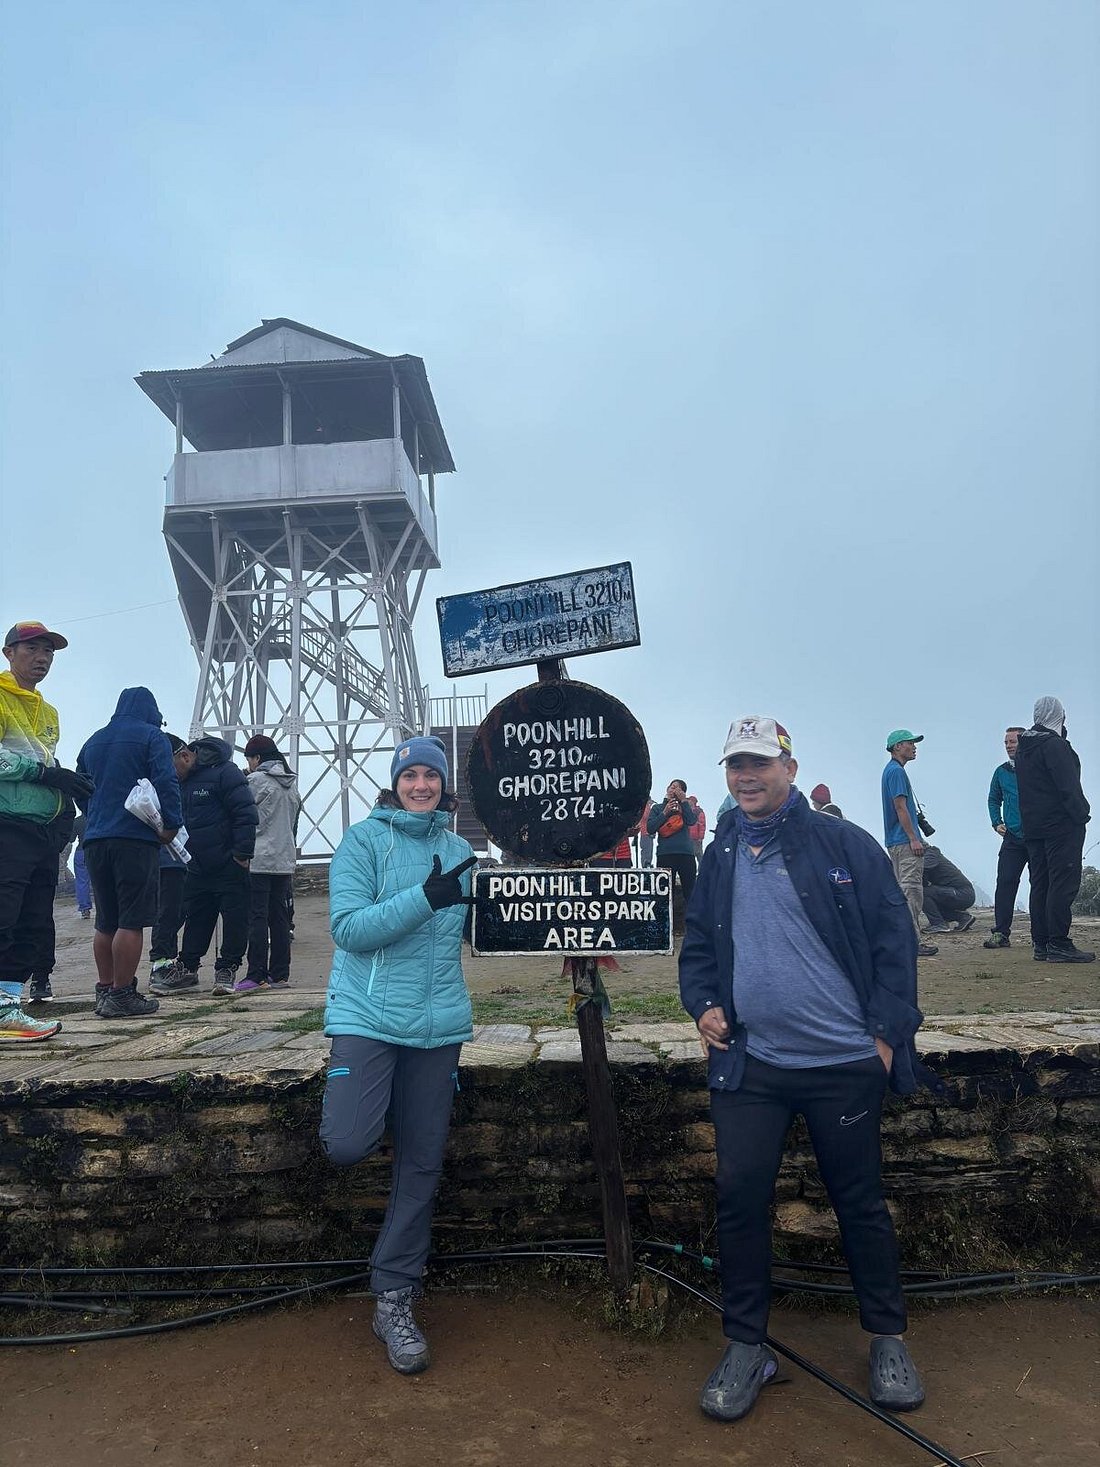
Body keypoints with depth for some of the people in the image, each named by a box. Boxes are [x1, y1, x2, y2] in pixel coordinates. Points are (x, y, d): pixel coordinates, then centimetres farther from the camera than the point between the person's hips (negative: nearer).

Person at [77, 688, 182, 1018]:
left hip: (95, 841, 7)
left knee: (105, 922, 12)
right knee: (131, 921, -5)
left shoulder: (93, 741, 19)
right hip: (136, 839, -6)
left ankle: (104, 991, 16)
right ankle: (122, 995, -6)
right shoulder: (151, 736, -1)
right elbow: (166, 783, -13)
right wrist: (171, 824, -9)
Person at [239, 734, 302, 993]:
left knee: (257, 917, -4)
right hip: (285, 860, 7)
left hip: (259, 860, -7)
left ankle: (256, 975, -3)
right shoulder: (291, 784, 13)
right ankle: (279, 974, 13)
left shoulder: (256, 780, -9)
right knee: (279, 916, 10)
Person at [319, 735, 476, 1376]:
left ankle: (395, 1299, 26)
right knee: (348, 1144, -19)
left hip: (439, 1023, 4)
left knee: (423, 1164, 8)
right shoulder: (364, 840, -4)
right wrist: (425, 896, -23)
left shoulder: (459, 850, 9)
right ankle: (367, 1101, 18)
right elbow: (349, 927, -14)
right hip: (369, 1015, -3)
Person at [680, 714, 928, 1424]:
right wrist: (704, 1003, -1)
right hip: (749, 1063, 3)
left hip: (846, 1061, -2)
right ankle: (746, 1346, 22)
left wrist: (888, 1031, -9)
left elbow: (895, 940, -5)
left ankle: (888, 1339, 34)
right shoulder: (720, 858, 8)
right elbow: (698, 945, 15)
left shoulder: (846, 845, -5)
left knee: (861, 1202, 13)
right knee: (740, 1199, 3)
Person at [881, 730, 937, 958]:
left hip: (895, 842, 11)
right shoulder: (896, 770, -12)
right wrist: (913, 838, -19)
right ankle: (912, 942, -11)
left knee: (902, 889, 13)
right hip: (904, 841, -11)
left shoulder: (893, 770, 20)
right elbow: (900, 807, -19)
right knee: (911, 890, -11)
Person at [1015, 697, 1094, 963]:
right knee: (1063, 882, -7)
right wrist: (1081, 816, -10)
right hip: (1061, 824, -8)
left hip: (1032, 827, 8)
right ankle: (1058, 944, -8)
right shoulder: (1054, 744, -12)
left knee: (1040, 883, 9)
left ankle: (1040, 943, 11)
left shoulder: (1023, 748, 14)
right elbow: (1068, 786, -17)